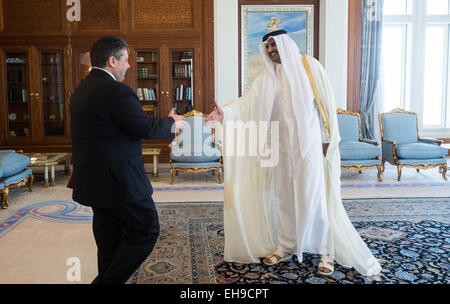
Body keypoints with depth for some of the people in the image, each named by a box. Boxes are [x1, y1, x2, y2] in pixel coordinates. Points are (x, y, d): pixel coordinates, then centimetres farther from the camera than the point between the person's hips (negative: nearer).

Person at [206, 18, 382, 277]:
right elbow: (247, 102, -5)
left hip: (309, 144, -4)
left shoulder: (309, 66, -3)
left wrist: (326, 139, -6)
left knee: (314, 196, -2)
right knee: (283, 195, 9)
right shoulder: (267, 78, 7)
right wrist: (225, 112, -22)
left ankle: (326, 251, 12)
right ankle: (285, 246, 23)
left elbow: (326, 102, -4)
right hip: (282, 145, 4)